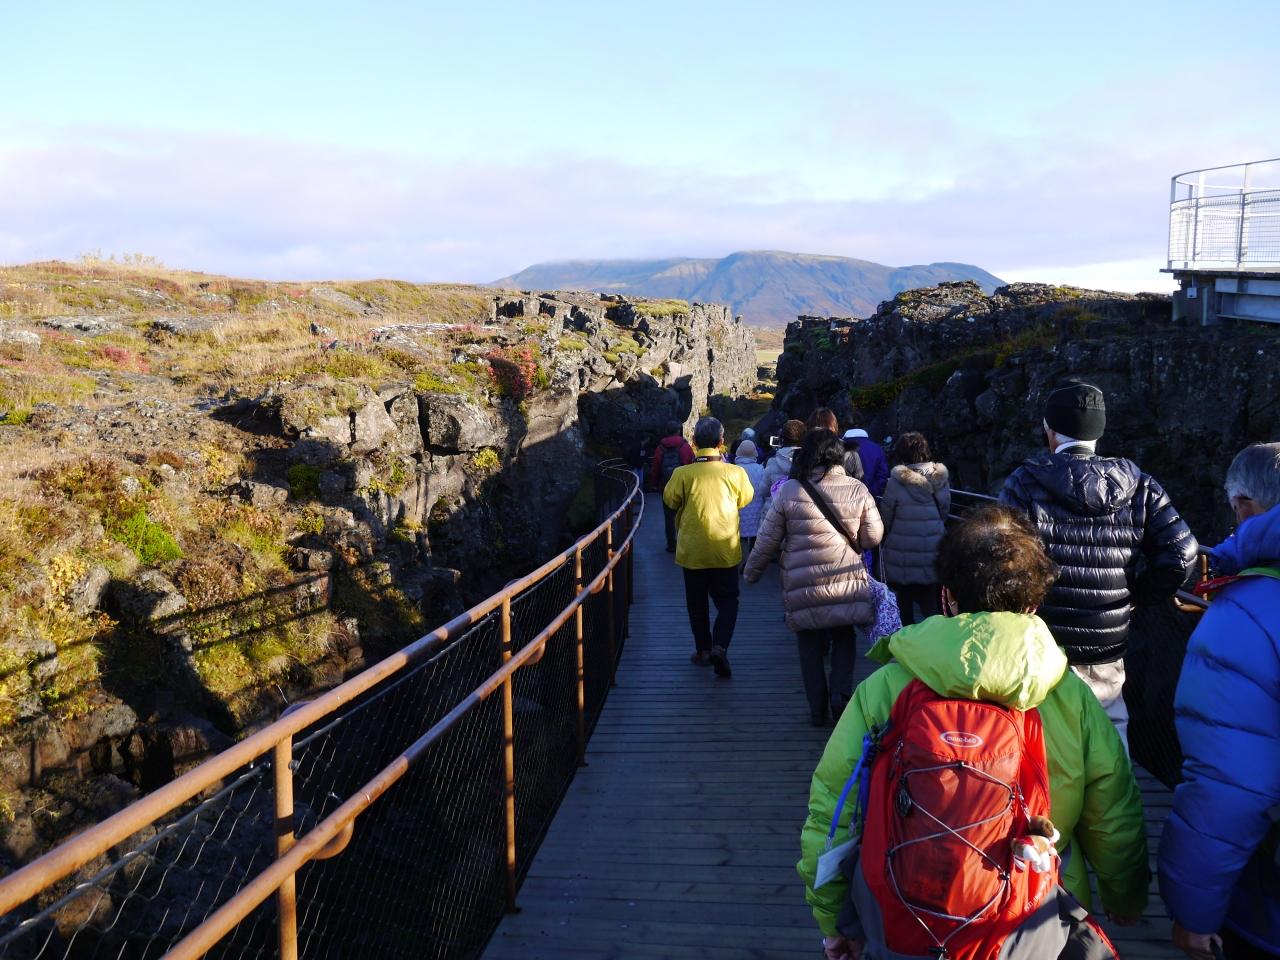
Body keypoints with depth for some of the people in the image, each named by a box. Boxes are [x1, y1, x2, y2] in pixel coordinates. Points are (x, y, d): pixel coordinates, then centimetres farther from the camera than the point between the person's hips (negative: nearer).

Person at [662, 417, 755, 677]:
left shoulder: (682, 474, -13)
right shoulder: (735, 472, -11)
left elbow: (670, 500, 3)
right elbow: (745, 499, 8)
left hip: (692, 550, 0)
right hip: (725, 550, 0)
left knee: (697, 603, 17)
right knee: (727, 601, 10)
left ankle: (703, 650, 23)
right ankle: (719, 646, -10)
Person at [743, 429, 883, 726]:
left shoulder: (789, 492, -7)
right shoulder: (857, 489, -5)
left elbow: (767, 541, -1)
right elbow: (873, 537, 0)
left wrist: (751, 573, 13)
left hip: (803, 587, -1)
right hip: (847, 583, 1)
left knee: (810, 647, 13)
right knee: (845, 637, 21)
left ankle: (818, 709, 18)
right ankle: (840, 690, 4)